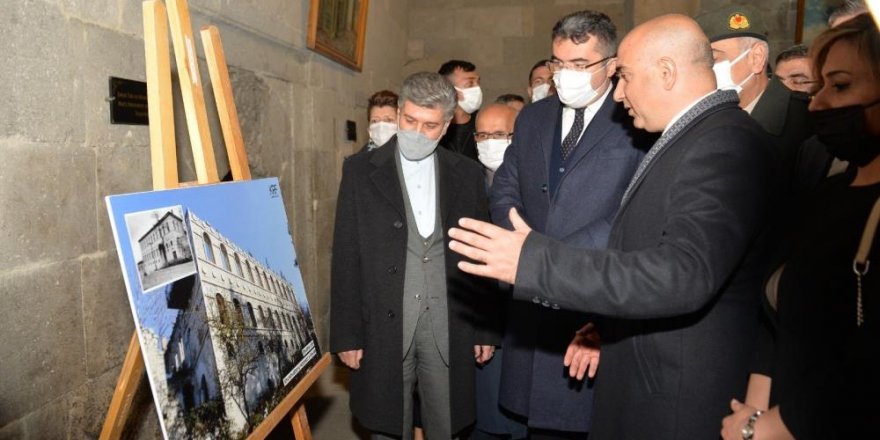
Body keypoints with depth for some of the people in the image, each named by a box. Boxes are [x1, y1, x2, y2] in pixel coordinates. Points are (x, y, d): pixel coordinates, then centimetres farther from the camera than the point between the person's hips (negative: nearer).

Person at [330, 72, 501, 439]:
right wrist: (346, 334, -4)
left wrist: (488, 329, 5)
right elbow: (346, 259, -2)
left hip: (449, 328, 1)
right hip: (384, 326, -1)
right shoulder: (360, 170, 0)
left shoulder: (467, 174, 4)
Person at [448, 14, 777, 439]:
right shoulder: (689, 138, 10)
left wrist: (534, 262, -31)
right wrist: (603, 318, 12)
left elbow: (683, 274, -32)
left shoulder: (726, 143, -21)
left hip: (681, 400, -8)